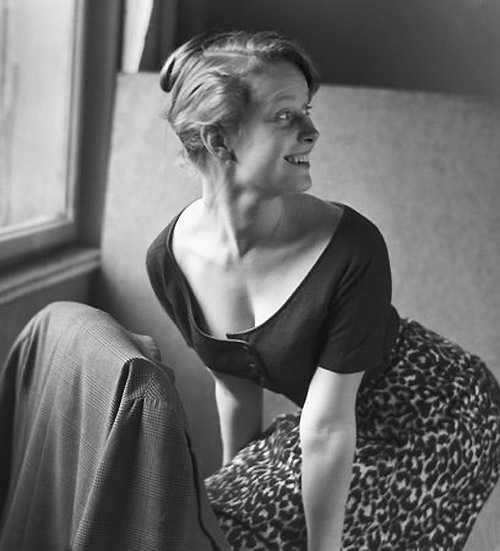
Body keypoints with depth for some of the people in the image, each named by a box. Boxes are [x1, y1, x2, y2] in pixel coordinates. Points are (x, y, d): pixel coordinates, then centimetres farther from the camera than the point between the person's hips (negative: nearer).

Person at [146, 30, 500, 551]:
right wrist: (234, 480, 11)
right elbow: (236, 385, 1)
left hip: (437, 423, -5)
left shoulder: (352, 250, -31)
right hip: (344, 421, 5)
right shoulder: (168, 260, -15)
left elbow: (327, 427, -26)